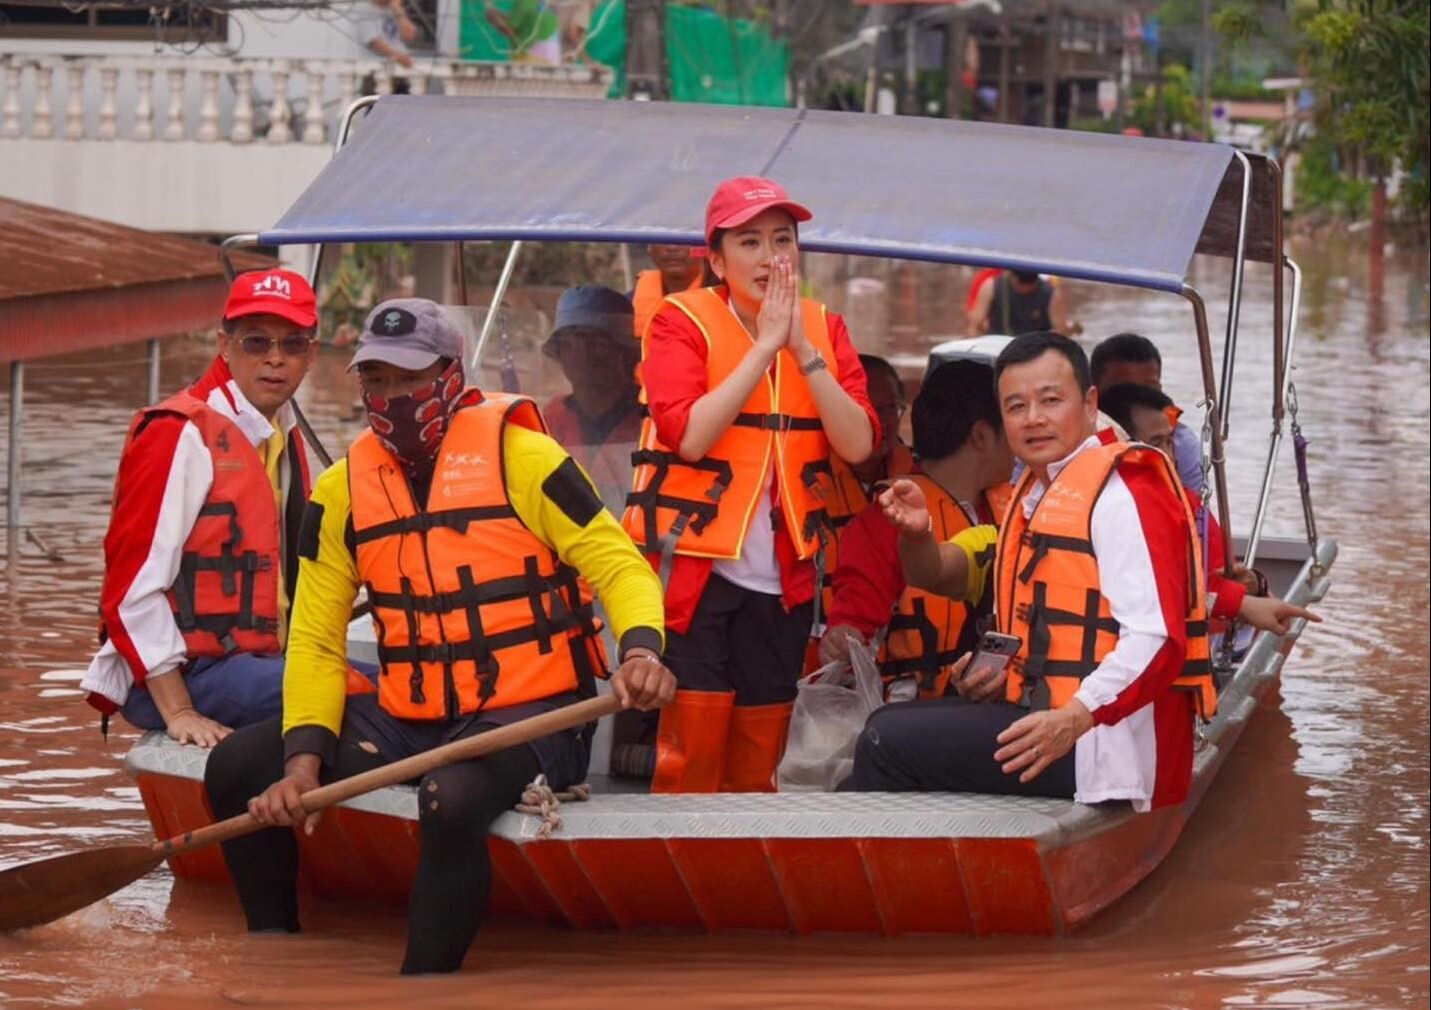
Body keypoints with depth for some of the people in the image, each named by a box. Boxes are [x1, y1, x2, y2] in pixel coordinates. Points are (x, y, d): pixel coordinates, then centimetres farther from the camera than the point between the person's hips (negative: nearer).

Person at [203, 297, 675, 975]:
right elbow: (316, 641, 7)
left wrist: (640, 649, -29)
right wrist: (304, 760, -8)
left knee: (452, 799, -37)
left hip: (528, 714, -6)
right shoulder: (341, 490, 7)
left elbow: (619, 565, -7)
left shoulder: (519, 456, -6)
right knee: (237, 767, -5)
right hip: (407, 720, 6)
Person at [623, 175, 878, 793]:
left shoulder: (823, 328, 9)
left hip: (782, 579, 5)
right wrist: (765, 346, -16)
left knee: (757, 773, 9)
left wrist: (803, 351, -13)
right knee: (690, 760, -10)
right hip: (694, 570, -4)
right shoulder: (683, 321, -3)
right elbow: (688, 435, -20)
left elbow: (858, 444, -4)